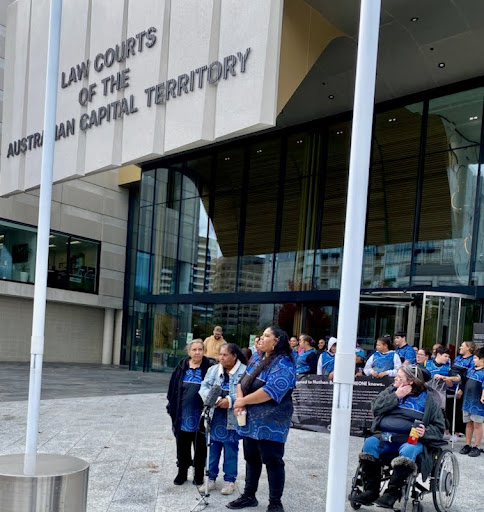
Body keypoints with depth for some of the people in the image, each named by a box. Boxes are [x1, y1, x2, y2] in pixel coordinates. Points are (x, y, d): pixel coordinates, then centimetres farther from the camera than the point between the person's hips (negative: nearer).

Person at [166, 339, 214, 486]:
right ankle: (182, 472, 28)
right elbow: (173, 388, 8)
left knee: (200, 446, 9)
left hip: (200, 416, -3)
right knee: (182, 445, 14)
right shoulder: (182, 367, 3)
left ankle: (198, 475, 23)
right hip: (183, 415, 3)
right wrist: (172, 407, 5)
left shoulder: (209, 367, -7)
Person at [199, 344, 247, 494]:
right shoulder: (213, 370, 8)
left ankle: (229, 480, 21)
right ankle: (211, 478, 25)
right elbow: (204, 387, 1)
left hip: (232, 418, -4)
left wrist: (230, 400, -25)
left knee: (231, 449, 7)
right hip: (214, 416, 4)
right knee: (213, 447, 12)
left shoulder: (244, 371, -8)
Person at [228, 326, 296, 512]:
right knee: (251, 458, 18)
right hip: (251, 420, 8)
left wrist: (244, 401, -18)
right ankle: (249, 495, 32)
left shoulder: (283, 363, -15)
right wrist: (240, 399, -10)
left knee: (273, 461, 0)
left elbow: (271, 390, -25)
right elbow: (243, 380, 11)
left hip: (271, 422, -8)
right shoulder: (256, 358, 13)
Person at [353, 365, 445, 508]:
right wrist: (396, 397, -3)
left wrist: (425, 432, -15)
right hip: (384, 436, 3)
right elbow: (375, 408, 5)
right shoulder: (391, 391, 20)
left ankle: (392, 493, -29)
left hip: (411, 439, -3)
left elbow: (438, 427, 6)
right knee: (369, 443, -27)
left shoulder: (426, 397, 9)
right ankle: (371, 490, -21)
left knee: (408, 451, -37)